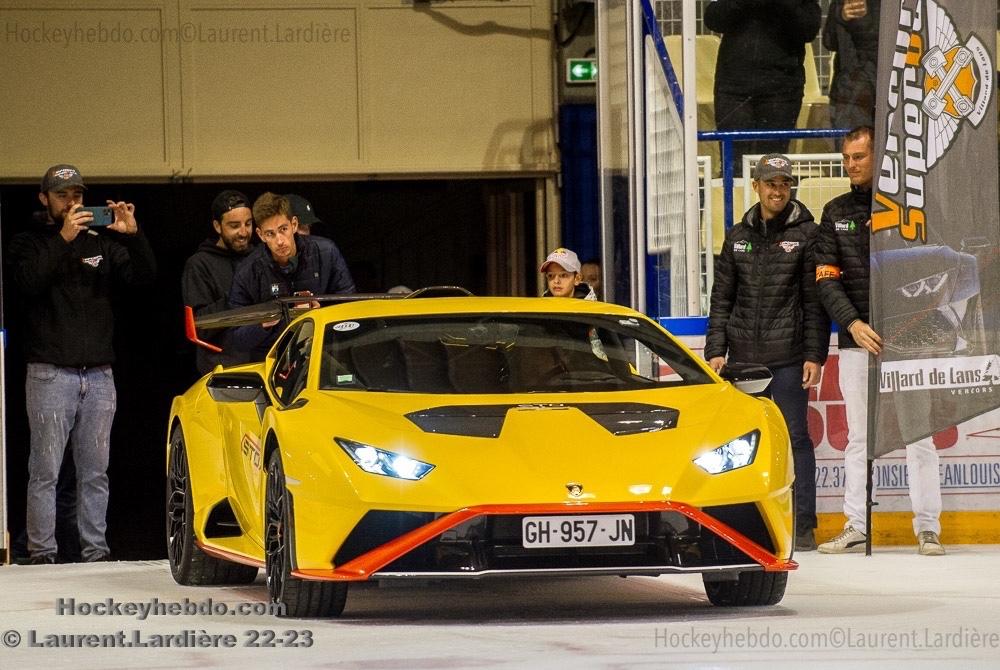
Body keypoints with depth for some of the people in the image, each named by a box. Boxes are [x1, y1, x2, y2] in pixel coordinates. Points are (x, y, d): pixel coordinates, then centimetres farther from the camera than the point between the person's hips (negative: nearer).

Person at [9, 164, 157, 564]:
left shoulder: (100, 244, 15)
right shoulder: (29, 243, 5)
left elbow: (144, 275, 4)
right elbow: (29, 282, -14)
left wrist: (133, 236, -14)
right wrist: (63, 238, -20)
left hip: (99, 374, 4)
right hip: (50, 373, -4)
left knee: (95, 471, 5)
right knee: (45, 470, -5)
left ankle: (95, 549, 9)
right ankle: (43, 553, -3)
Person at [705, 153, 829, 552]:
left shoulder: (806, 234, 1)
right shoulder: (738, 236, 13)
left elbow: (815, 301, -2)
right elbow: (721, 298, 14)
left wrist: (814, 355, -7)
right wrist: (715, 350, 5)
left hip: (788, 356, -4)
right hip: (743, 356, 4)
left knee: (795, 438, -2)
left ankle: (803, 526, 1)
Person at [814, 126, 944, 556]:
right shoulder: (836, 213, 12)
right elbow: (826, 278, 6)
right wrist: (854, 323, -9)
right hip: (856, 341, 3)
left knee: (918, 434, -3)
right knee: (858, 436, 6)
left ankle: (928, 528, 0)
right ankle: (856, 527, 10)